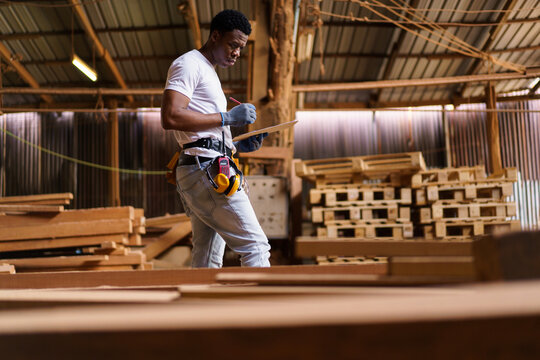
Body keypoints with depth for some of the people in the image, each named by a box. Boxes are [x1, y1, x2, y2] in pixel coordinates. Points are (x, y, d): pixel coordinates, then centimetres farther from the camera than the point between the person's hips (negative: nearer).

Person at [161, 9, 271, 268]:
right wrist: (227, 117, -15)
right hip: (204, 170, -10)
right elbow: (170, 117, -18)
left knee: (207, 261, 8)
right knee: (255, 245, -11)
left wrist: (239, 146, 13)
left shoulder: (209, 73, 29)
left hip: (207, 173, 10)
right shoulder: (189, 64, -2)